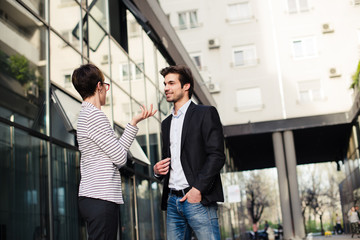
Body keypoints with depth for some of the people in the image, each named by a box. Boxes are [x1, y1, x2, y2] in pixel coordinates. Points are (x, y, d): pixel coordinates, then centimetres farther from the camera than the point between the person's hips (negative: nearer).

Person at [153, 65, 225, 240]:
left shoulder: (206, 114, 1)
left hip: (198, 199, -6)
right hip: (172, 200, 6)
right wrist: (157, 170, 6)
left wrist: (198, 188, -16)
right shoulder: (166, 123, 22)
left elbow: (217, 156, -8)